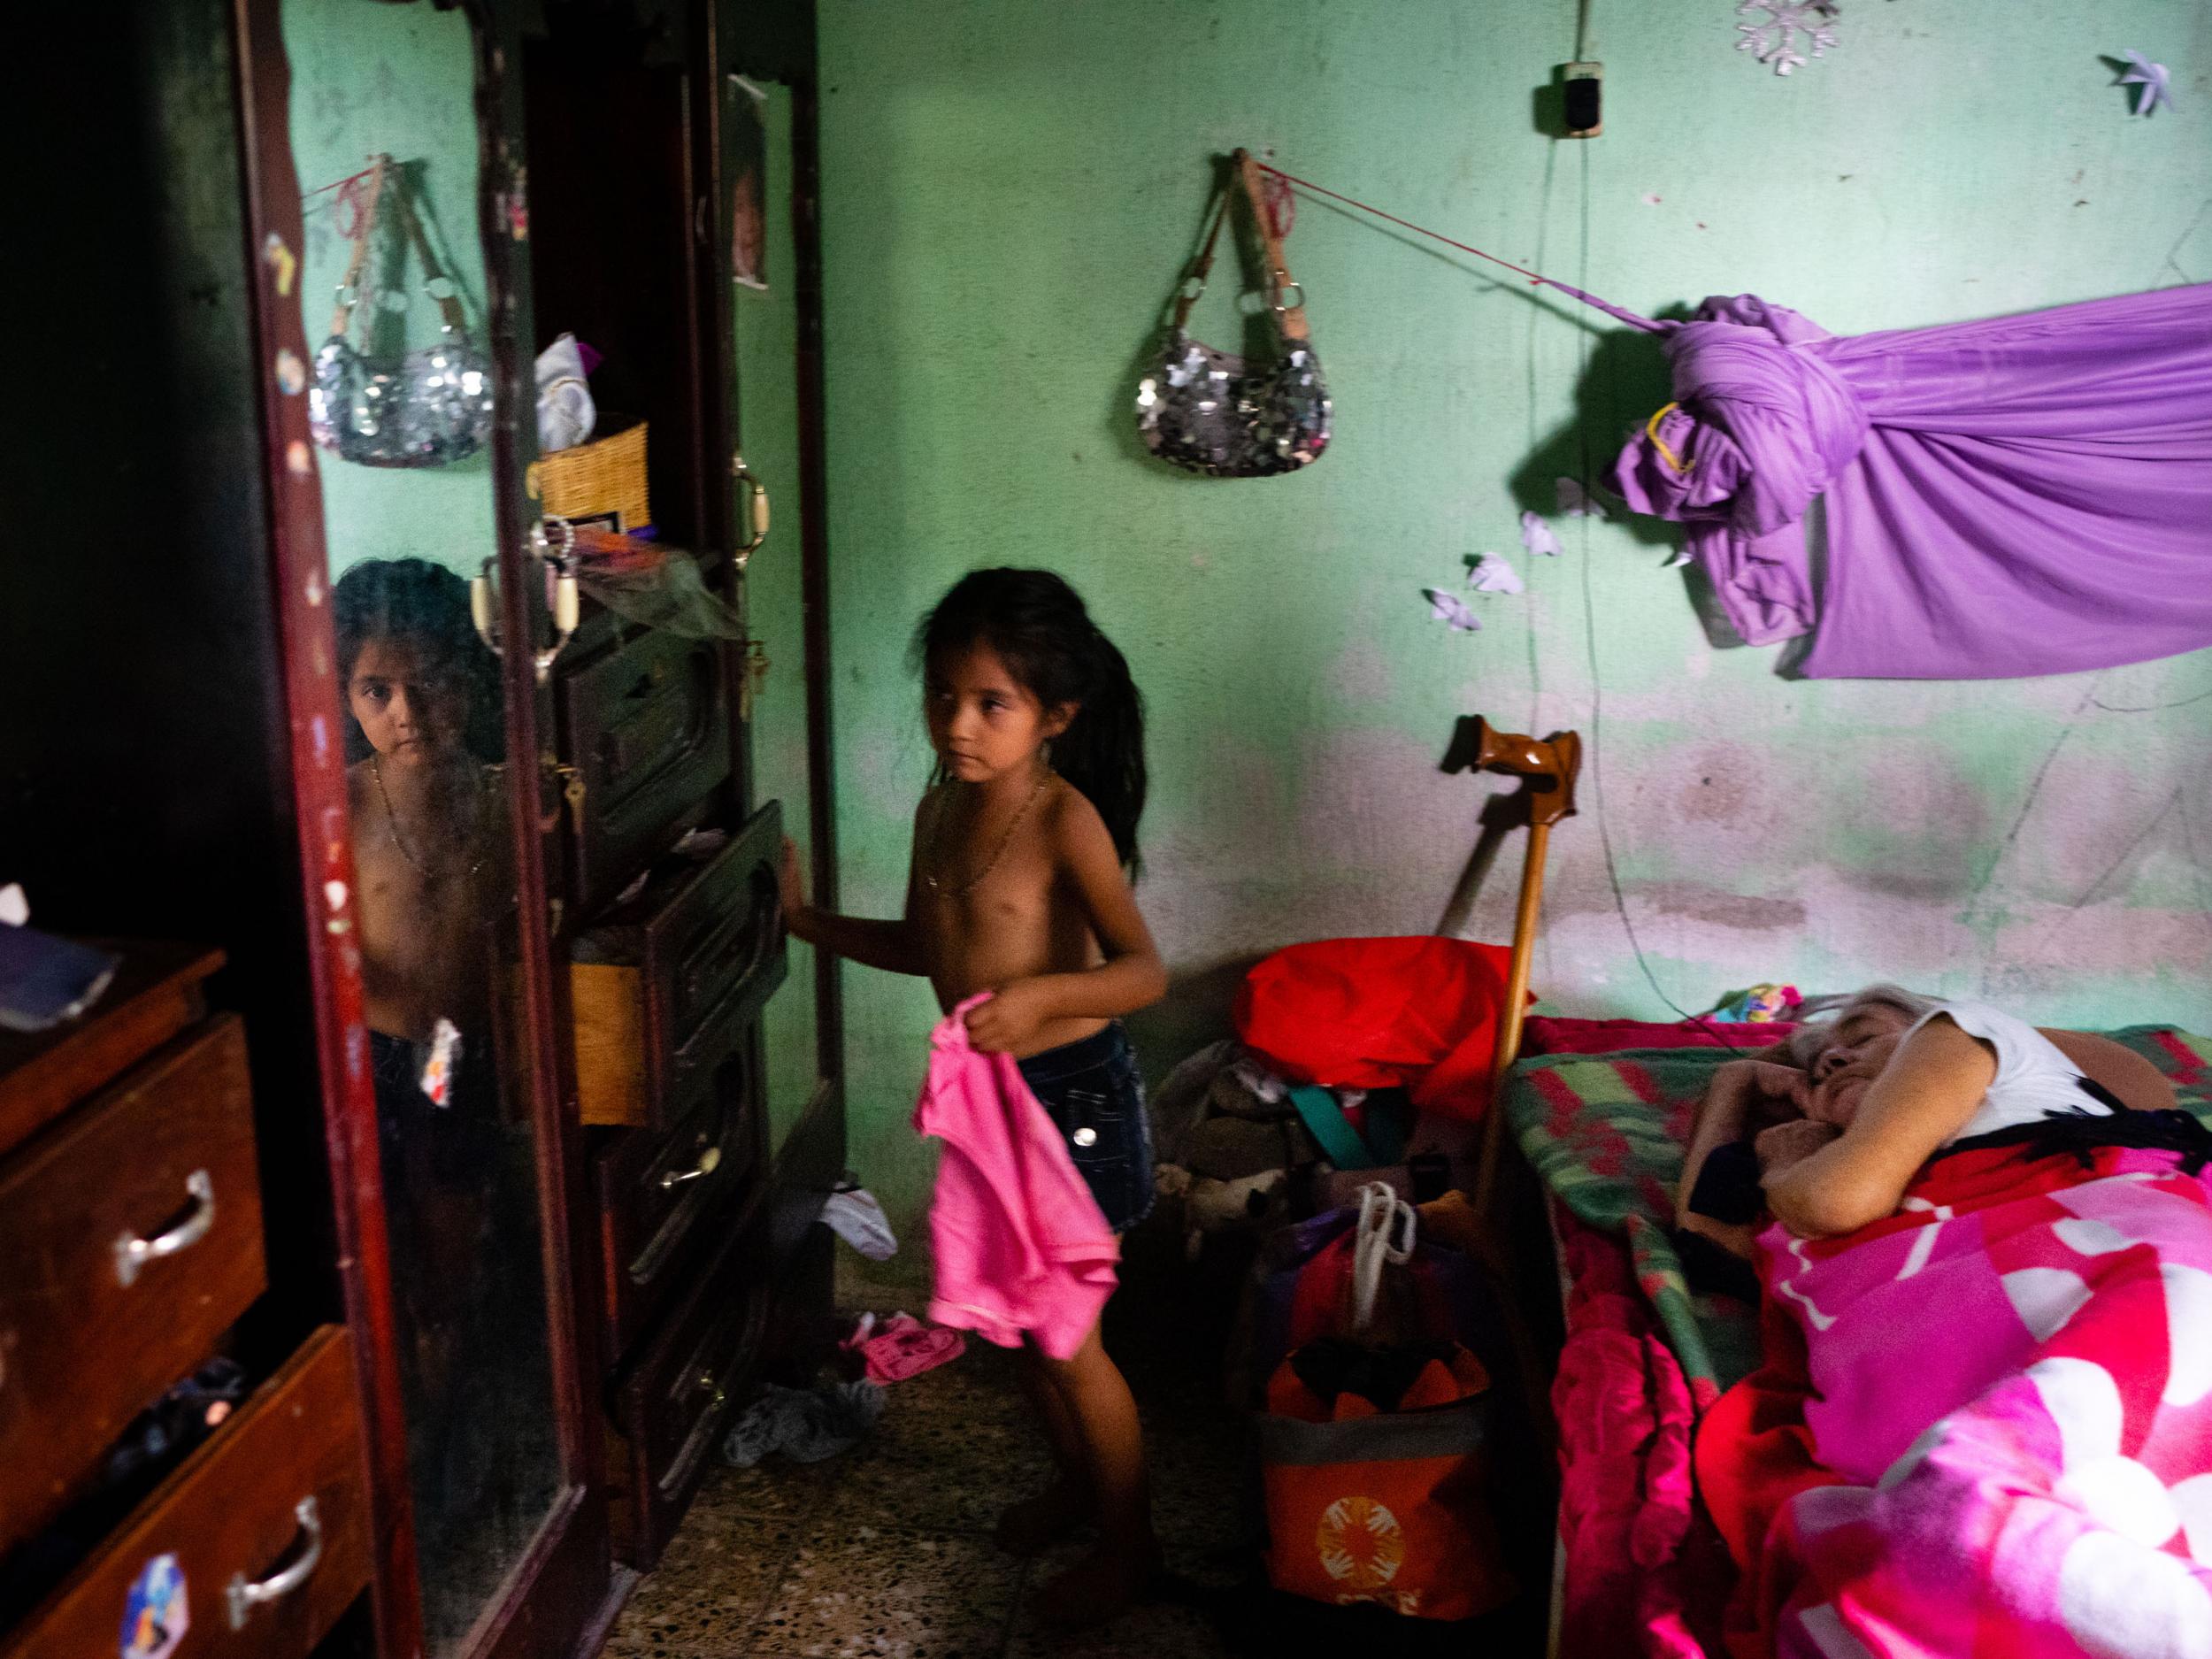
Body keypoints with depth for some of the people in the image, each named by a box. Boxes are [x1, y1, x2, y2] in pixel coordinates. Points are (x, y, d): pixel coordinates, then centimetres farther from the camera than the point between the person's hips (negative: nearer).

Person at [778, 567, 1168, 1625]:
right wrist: (808, 921, 11)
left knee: (1063, 1336, 2)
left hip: (1072, 1095, -7)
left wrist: (1041, 996, -43)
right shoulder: (941, 810, 2)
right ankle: (1075, 1478, 43)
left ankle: (1129, 1539, 23)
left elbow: (1145, 970, -28)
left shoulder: (1065, 820, -21)